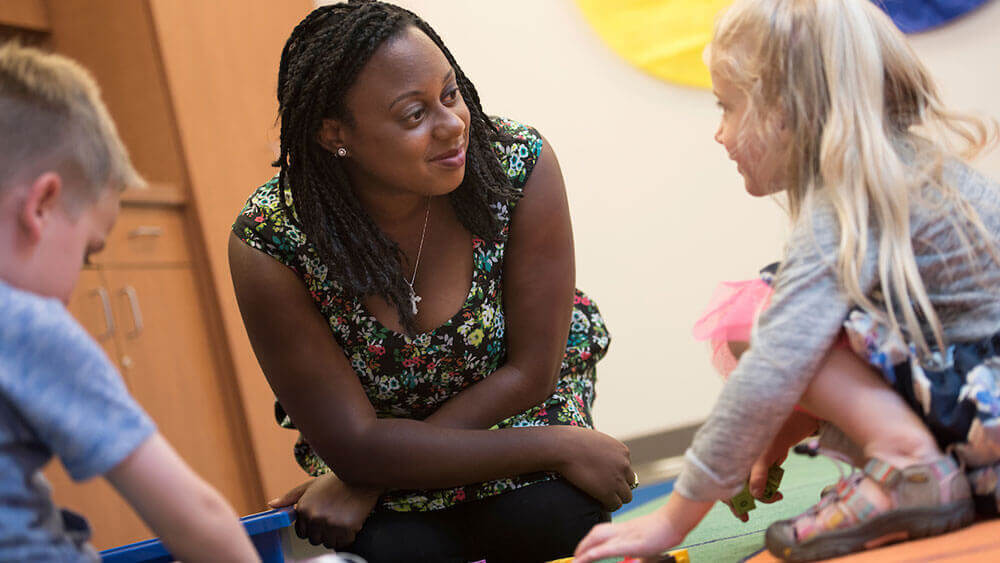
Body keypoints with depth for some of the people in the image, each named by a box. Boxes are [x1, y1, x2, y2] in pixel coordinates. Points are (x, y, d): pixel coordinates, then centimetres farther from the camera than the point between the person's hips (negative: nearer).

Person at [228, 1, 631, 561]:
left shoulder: (521, 164, -22)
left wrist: (366, 479, -19)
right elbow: (355, 444, -21)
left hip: (512, 407, 2)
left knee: (551, 516, -27)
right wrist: (563, 447, -23)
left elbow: (530, 373, -15)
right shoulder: (269, 243, -24)